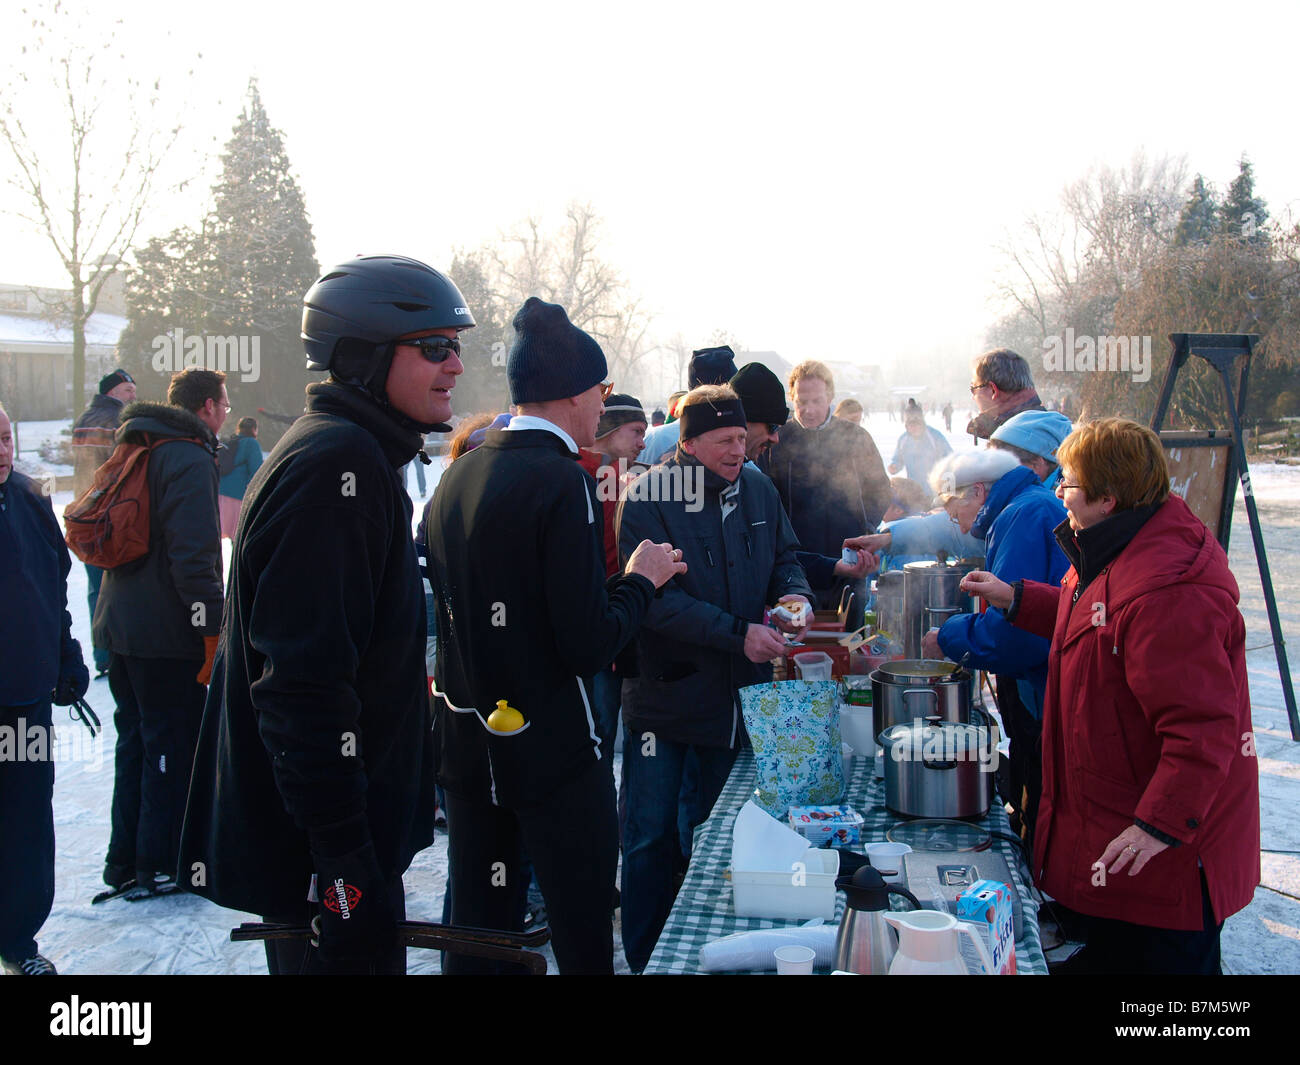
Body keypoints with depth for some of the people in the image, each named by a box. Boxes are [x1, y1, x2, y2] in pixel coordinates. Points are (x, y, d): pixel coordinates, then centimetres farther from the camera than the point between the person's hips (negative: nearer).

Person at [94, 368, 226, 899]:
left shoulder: (135, 451, 15)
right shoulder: (191, 460, -15)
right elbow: (195, 556, -23)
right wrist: (212, 630, -18)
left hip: (122, 628, 9)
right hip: (168, 636, -9)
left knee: (136, 741, 18)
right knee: (173, 747, 2)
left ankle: (125, 861, 26)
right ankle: (160, 867, 11)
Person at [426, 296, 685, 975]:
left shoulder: (456, 476, 5)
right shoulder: (563, 482, -17)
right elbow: (589, 646, -21)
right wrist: (640, 579, -3)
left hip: (467, 746, 8)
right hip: (551, 751, -7)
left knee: (475, 939, 17)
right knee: (583, 941, 7)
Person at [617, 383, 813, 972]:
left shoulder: (756, 488, 2)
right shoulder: (648, 497, -14)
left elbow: (783, 558, 14)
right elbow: (653, 599, -22)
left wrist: (795, 593, -9)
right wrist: (738, 632, -28)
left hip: (738, 692, 5)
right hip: (665, 694, -5)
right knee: (651, 838, 4)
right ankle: (646, 961, 21)